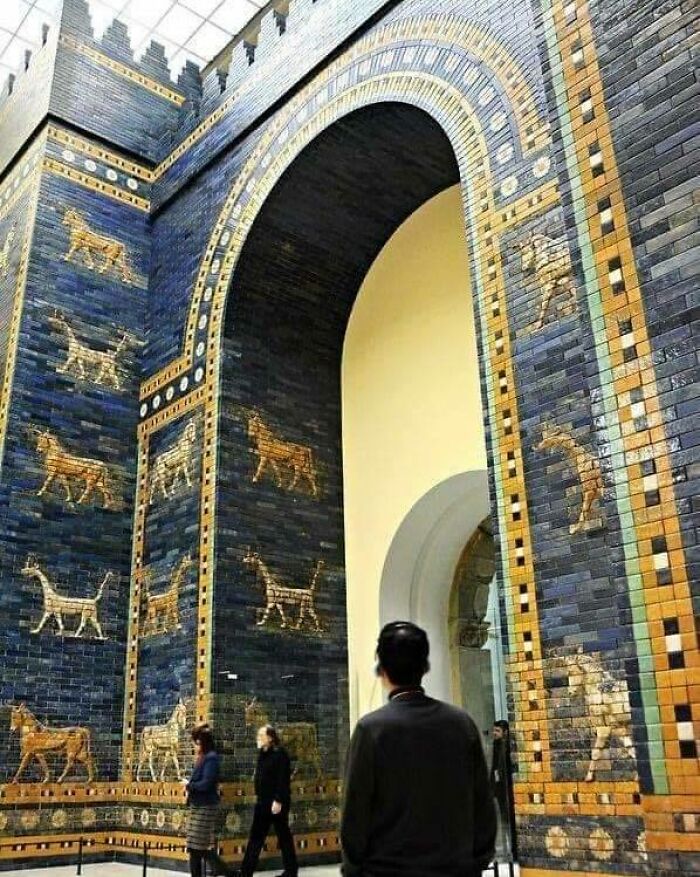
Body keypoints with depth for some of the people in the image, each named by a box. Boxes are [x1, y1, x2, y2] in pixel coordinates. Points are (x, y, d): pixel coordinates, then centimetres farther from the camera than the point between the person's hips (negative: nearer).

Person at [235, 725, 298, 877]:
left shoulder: (279, 754, -15)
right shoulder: (262, 754, 10)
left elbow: (283, 780, -19)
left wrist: (278, 801, -22)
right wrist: (258, 795, 14)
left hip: (276, 802, -8)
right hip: (263, 801, 8)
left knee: (283, 836, 3)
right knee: (256, 836, 9)